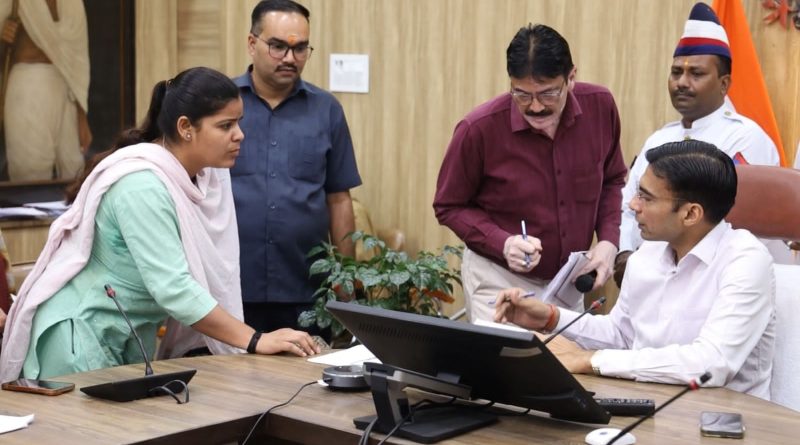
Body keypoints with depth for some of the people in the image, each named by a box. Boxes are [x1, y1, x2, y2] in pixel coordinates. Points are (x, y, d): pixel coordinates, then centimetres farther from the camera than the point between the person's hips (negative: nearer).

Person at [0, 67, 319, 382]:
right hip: (80, 333, -8)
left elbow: (212, 271, 0)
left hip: (133, 337, 8)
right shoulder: (141, 185, -26)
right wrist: (255, 342, -32)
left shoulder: (207, 174, -2)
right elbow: (173, 288, -32)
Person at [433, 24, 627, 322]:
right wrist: (502, 243, -22)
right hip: (499, 280, -4)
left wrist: (608, 240, -8)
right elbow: (450, 207, -8)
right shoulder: (480, 129, -22)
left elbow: (611, 181, 7)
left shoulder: (599, 106, -11)